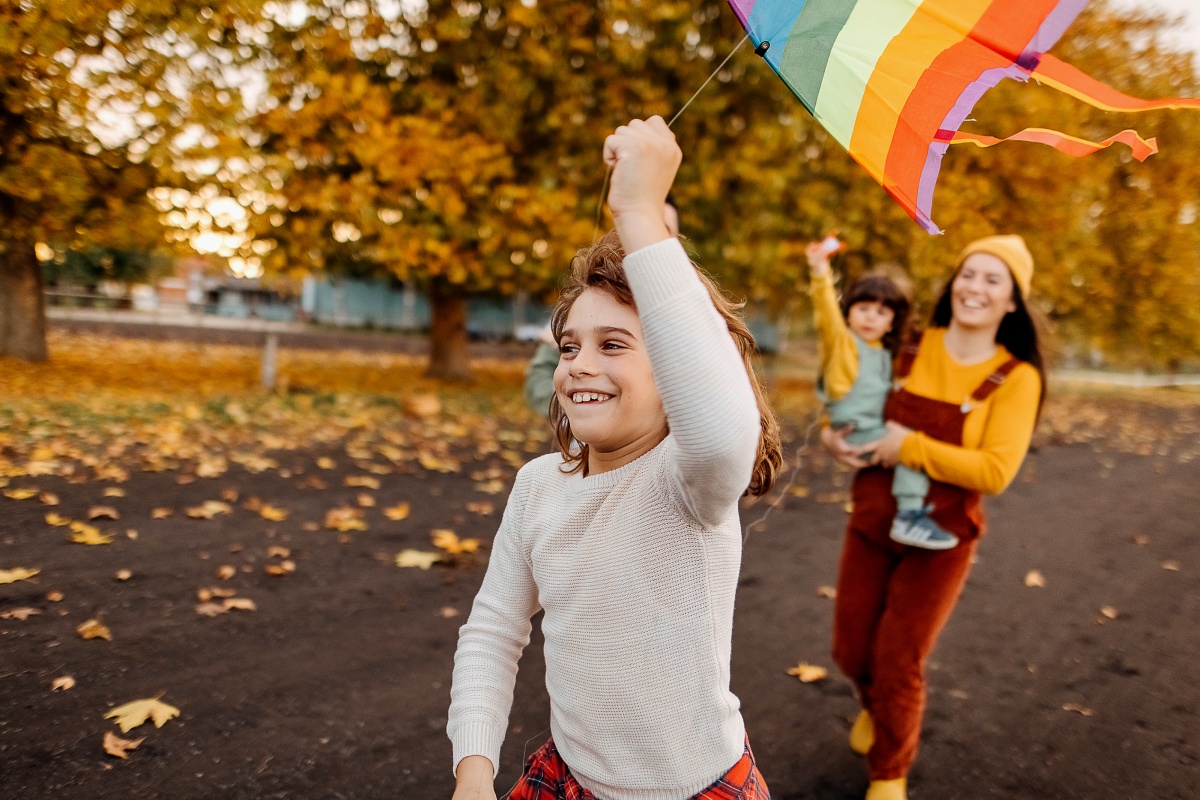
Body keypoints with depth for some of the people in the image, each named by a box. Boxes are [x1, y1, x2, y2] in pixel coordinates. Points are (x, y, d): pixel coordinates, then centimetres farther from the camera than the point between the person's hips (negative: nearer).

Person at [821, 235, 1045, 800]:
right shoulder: (909, 350, -3)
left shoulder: (1016, 377, -11)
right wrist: (833, 436, -9)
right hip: (871, 524, 3)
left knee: (899, 666, 3)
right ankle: (874, 707, 52)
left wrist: (910, 447, -23)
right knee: (852, 652, 14)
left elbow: (995, 471, -20)